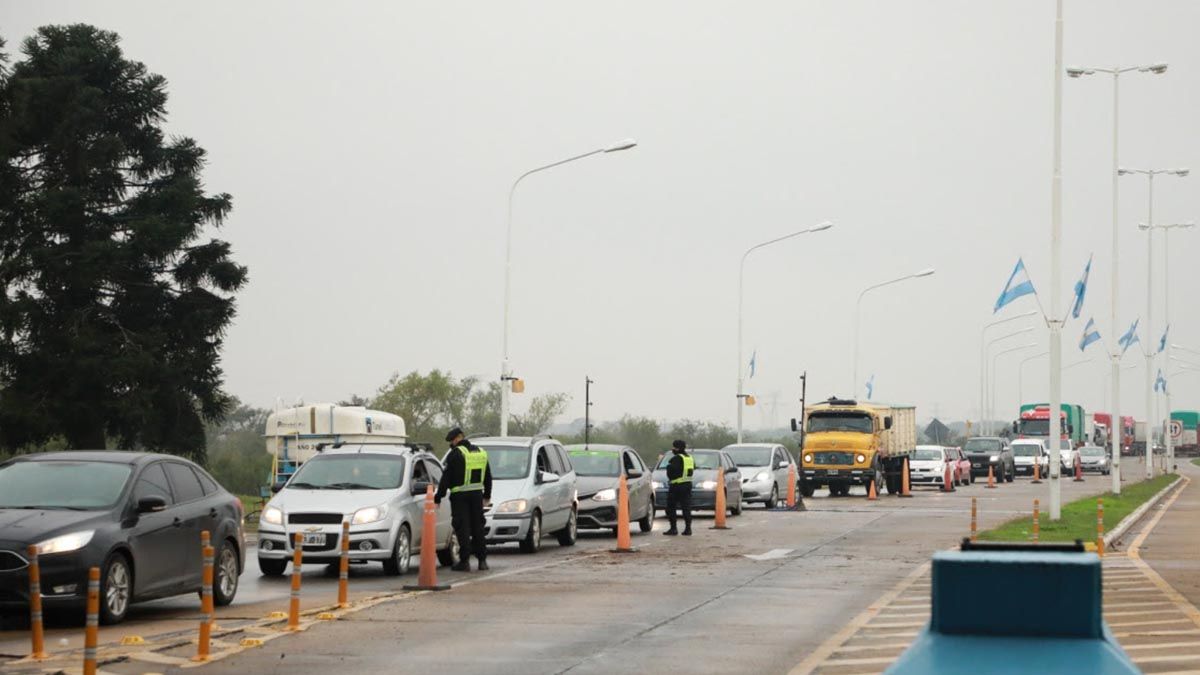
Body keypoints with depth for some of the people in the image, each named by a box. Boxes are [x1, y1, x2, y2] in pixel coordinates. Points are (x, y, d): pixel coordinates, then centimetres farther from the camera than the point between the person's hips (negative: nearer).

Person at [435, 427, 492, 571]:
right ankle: (482, 560, 13)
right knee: (477, 527, 12)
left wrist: (438, 497, -6)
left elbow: (446, 478, -10)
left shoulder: (456, 454, -9)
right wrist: (487, 496, 32)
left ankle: (465, 561, -7)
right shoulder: (481, 452, 13)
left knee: (462, 528, -3)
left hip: (460, 495, -6)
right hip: (477, 494, 6)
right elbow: (488, 477, 22)